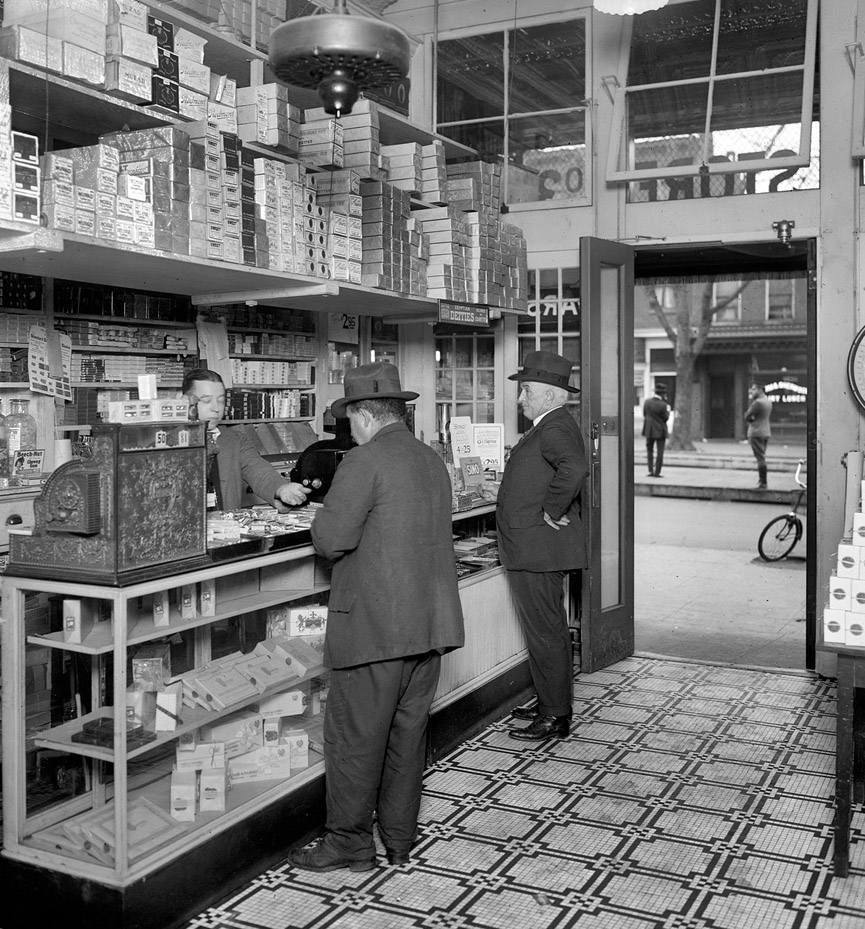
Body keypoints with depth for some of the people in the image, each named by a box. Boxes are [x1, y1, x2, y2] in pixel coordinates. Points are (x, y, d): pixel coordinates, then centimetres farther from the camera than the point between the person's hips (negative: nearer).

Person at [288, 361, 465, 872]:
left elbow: (331, 539, -17)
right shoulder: (434, 461, 11)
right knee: (408, 730, 16)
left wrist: (324, 513, 4)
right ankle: (400, 839, 27)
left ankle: (349, 841, 15)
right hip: (431, 621, 8)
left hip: (376, 625, -8)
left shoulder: (365, 461, -13)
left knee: (355, 736, 5)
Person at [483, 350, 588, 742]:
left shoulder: (556, 427, -18)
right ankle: (551, 704, 29)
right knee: (549, 631, 18)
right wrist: (505, 496, 20)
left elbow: (574, 470, -37)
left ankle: (555, 717, 8)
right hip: (534, 549, 11)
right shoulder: (549, 426, 16)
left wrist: (551, 512, -26)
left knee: (545, 633, -2)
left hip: (539, 549, -11)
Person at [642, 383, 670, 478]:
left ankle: (650, 471, 9)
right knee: (660, 452, 6)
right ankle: (657, 472, 5)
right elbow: (666, 418, -9)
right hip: (660, 430, -4)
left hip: (649, 430, 4)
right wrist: (668, 410, 4)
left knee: (649, 450, 16)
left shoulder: (647, 402, -3)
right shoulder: (663, 405, -18)